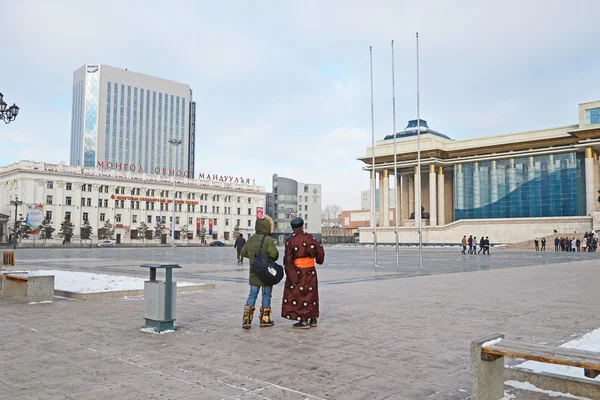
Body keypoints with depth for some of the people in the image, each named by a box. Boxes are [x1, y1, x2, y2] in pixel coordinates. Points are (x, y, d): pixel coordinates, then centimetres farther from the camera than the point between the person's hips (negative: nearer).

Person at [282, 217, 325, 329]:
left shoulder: (290, 241, -9)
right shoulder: (310, 238, 1)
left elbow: (288, 260, -13)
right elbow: (320, 253, 5)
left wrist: (291, 276, -9)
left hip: (297, 272, -4)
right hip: (311, 271, 4)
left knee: (298, 295, 3)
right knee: (311, 294, 14)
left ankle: (303, 321, 3)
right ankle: (313, 319, 22)